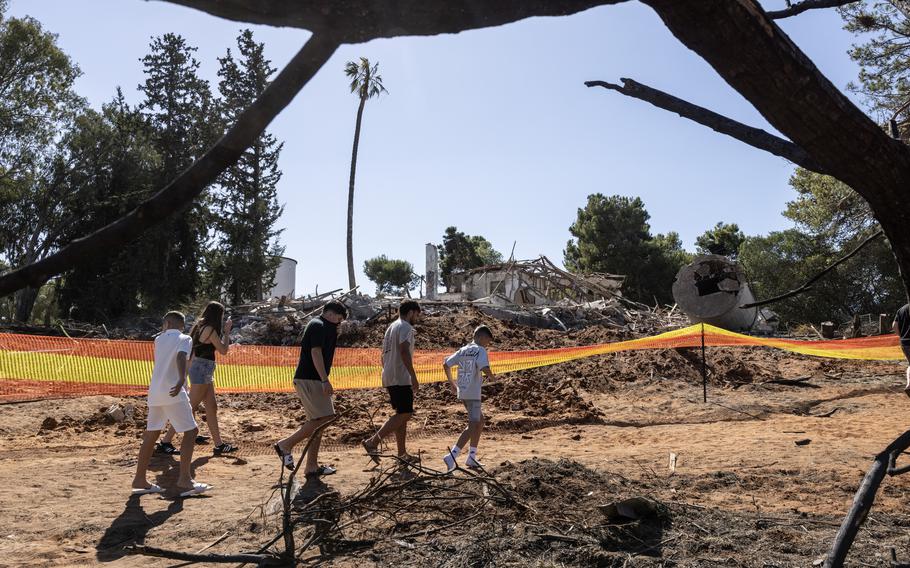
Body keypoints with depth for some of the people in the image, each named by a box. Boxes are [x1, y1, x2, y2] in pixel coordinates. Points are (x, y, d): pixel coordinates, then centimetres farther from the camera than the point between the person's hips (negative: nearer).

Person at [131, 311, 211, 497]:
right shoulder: (184, 339, -2)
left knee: (151, 434, 15)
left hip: (154, 392, 7)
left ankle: (139, 480, 21)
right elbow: (181, 357, -23)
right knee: (191, 431, -3)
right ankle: (184, 479, -9)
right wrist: (181, 379, -37)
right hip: (173, 392, -7)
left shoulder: (158, 339, 14)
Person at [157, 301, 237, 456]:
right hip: (202, 370, -10)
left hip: (203, 371, 10)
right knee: (190, 408, -5)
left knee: (211, 407, 11)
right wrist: (227, 331, 0)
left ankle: (219, 444, 15)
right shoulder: (210, 330, -15)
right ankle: (165, 442, 2)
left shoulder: (199, 326, 11)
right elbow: (223, 350, -8)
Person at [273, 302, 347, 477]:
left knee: (317, 422, 9)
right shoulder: (318, 325, -10)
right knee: (322, 418, -13)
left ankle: (312, 466, 12)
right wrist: (325, 380, -25)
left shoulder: (325, 327, 21)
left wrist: (334, 333, 14)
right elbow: (316, 352, -21)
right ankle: (286, 444, -2)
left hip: (313, 380, 11)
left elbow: (327, 349, 26)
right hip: (308, 379, -11)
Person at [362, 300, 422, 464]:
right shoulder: (406, 327, -8)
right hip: (401, 378, -10)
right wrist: (414, 377, -22)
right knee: (404, 414, -9)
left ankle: (402, 453, 15)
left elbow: (384, 355, 23)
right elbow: (404, 352, -22)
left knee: (401, 414, 13)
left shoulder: (391, 327, 21)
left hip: (389, 378, 10)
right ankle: (373, 442, -15)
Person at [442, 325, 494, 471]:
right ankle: (452, 456, -18)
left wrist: (451, 383, 21)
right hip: (473, 394, -9)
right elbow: (485, 369, -25)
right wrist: (490, 375, -3)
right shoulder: (480, 350, -9)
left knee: (480, 420, 21)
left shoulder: (463, 350, 12)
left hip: (462, 393, 9)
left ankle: (471, 457, 21)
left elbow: (446, 364, 13)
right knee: (473, 426, -7)